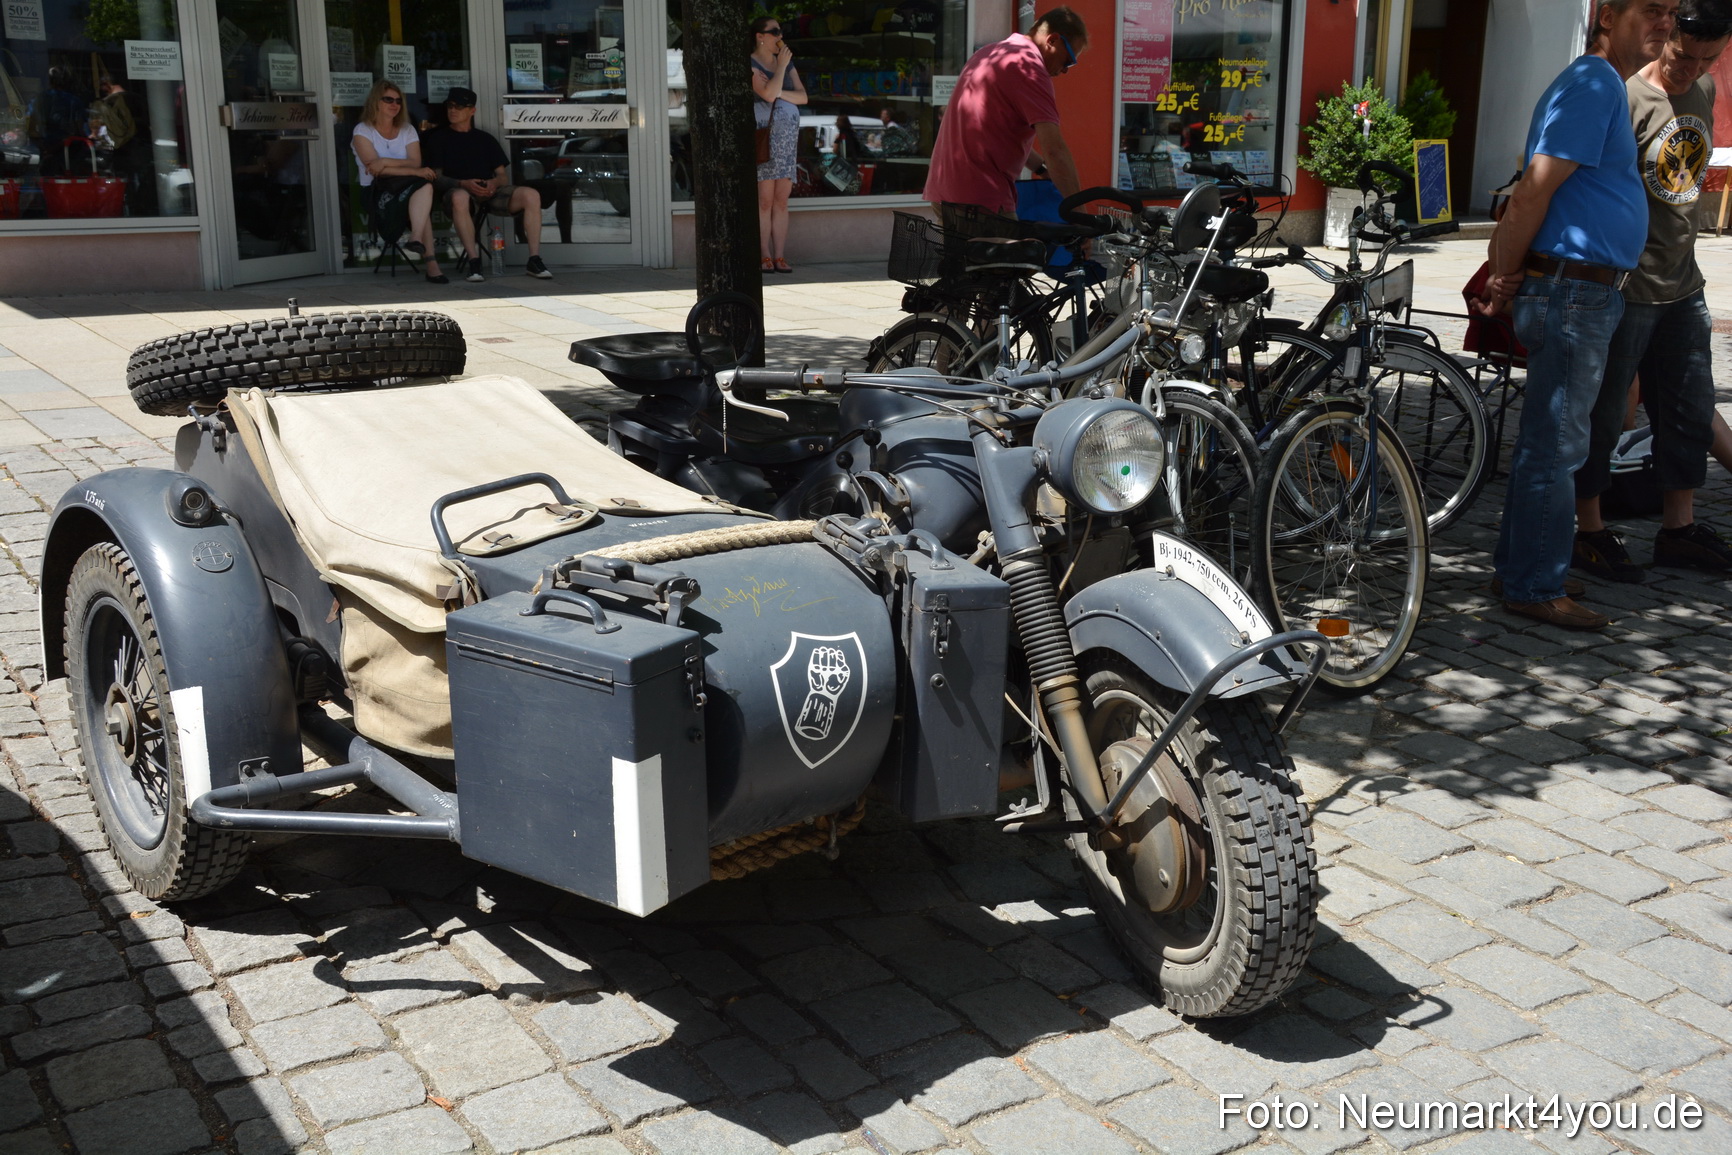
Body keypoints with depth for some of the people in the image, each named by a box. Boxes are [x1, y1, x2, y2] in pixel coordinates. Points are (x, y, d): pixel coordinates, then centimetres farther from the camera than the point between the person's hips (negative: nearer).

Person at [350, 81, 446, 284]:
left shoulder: (407, 130, 18)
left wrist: (385, 162, -16)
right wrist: (413, 171, -21)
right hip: (377, 193, -4)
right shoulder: (363, 130, 5)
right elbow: (373, 166, -12)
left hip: (409, 190, 4)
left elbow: (415, 163, 1)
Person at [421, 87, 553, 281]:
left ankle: (534, 260, -23)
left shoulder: (486, 139, 24)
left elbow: (504, 176, 17)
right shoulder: (438, 138, 15)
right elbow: (436, 179, 4)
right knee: (459, 197, -42)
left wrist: (494, 183, -9)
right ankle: (473, 260, -40)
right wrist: (464, 184, -16)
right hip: (460, 191, -3)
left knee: (531, 195, -23)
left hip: (490, 192, 3)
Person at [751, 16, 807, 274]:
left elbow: (803, 96, 8)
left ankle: (780, 256, 2)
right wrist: (781, 66, -8)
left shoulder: (787, 62, 17)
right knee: (764, 199, -8)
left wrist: (779, 92, -7)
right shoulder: (750, 64, -3)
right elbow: (769, 94, -18)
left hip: (788, 137, 6)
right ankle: (765, 257, -6)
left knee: (781, 200, 2)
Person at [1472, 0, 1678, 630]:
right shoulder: (1593, 86, -15)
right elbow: (1533, 192, -21)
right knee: (1555, 444, -4)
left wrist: (1507, 274, 14)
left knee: (1548, 440, 15)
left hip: (1586, 293, 10)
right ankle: (1535, 589, 3)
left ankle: (1520, 568, 25)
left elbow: (1532, 195, 19)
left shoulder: (1605, 87, 19)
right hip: (1572, 291, -10)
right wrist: (1506, 278, -12)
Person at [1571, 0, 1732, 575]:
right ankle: (1590, 532, 12)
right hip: (1626, 289, -8)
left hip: (1683, 285, 8)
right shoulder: (1628, 101, -16)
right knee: (1603, 414, 1)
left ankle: (1678, 528, 25)